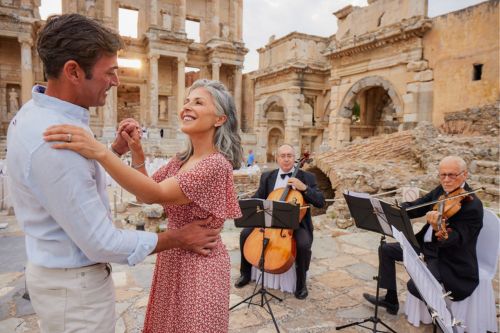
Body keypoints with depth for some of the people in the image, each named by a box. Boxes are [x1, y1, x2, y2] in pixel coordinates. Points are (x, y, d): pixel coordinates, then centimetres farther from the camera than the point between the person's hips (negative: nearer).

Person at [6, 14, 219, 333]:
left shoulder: (37, 113, -1)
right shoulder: (54, 140, -32)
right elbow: (102, 244, -28)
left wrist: (115, 151, -1)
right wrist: (180, 238, -17)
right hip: (74, 283, -9)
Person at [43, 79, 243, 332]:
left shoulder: (217, 164, -23)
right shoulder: (181, 159, 4)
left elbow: (156, 194, -32)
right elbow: (145, 195, 6)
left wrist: (100, 152, -40)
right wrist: (136, 151, -6)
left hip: (200, 264, -7)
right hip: (171, 258, 8)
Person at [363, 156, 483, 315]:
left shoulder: (473, 205, -22)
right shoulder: (441, 191, 1)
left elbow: (456, 240, -30)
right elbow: (415, 207, 0)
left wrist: (438, 228, -53)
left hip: (452, 264, -8)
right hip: (427, 246, 8)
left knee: (415, 285, -29)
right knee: (386, 249, 11)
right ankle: (391, 300, 22)